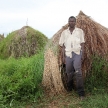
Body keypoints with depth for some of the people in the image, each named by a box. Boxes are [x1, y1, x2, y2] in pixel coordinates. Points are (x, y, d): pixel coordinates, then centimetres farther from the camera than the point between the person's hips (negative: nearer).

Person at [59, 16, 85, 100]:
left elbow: (82, 44, 5)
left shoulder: (80, 31, 5)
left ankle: (81, 93, -8)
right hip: (68, 54, 2)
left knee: (78, 72, -12)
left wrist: (82, 55, -2)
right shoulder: (64, 32, 8)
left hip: (77, 54, -2)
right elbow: (63, 45, 9)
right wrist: (63, 56, 4)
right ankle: (69, 88, 28)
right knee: (69, 73, 8)